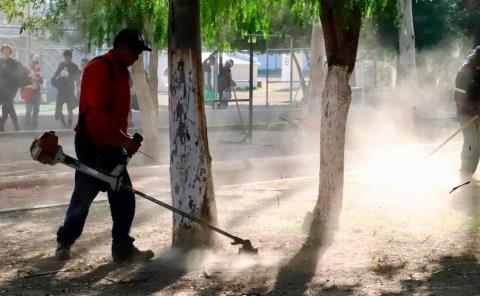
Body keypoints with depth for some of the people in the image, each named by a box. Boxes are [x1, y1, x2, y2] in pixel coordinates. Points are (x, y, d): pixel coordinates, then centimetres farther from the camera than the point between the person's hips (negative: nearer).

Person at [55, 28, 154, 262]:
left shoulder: (121, 71, 14)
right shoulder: (99, 68, -17)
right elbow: (98, 112, -25)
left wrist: (124, 141, 16)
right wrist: (123, 138, -26)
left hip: (112, 145, 9)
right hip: (92, 144, -9)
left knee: (123, 198, 3)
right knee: (84, 195, 3)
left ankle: (123, 248, 6)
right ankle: (65, 241, 22)